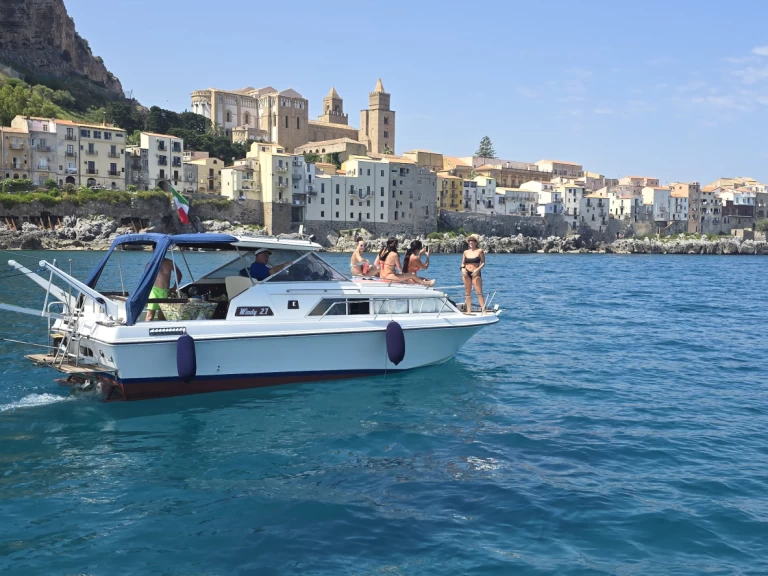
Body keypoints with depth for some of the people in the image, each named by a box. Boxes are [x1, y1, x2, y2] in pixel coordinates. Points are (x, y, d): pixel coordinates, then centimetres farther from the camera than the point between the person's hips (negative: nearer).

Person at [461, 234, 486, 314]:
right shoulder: (466, 252, 9)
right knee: (467, 292, 7)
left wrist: (477, 269, -16)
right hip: (466, 274, 4)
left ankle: (484, 310, -10)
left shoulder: (480, 251, -1)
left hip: (475, 274, -4)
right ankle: (469, 310, 13)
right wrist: (463, 269, -6)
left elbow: (483, 262, -3)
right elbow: (463, 263, 14)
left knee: (479, 292, -10)